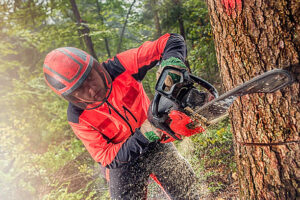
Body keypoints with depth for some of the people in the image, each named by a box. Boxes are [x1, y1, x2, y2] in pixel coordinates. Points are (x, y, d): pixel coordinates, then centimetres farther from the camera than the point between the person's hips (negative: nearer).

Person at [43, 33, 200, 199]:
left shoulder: (120, 67, -24)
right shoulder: (78, 117, -21)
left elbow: (173, 42, -23)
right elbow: (107, 158, -19)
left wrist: (172, 65, -46)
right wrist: (142, 136, -34)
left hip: (155, 144, 1)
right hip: (122, 161, 0)